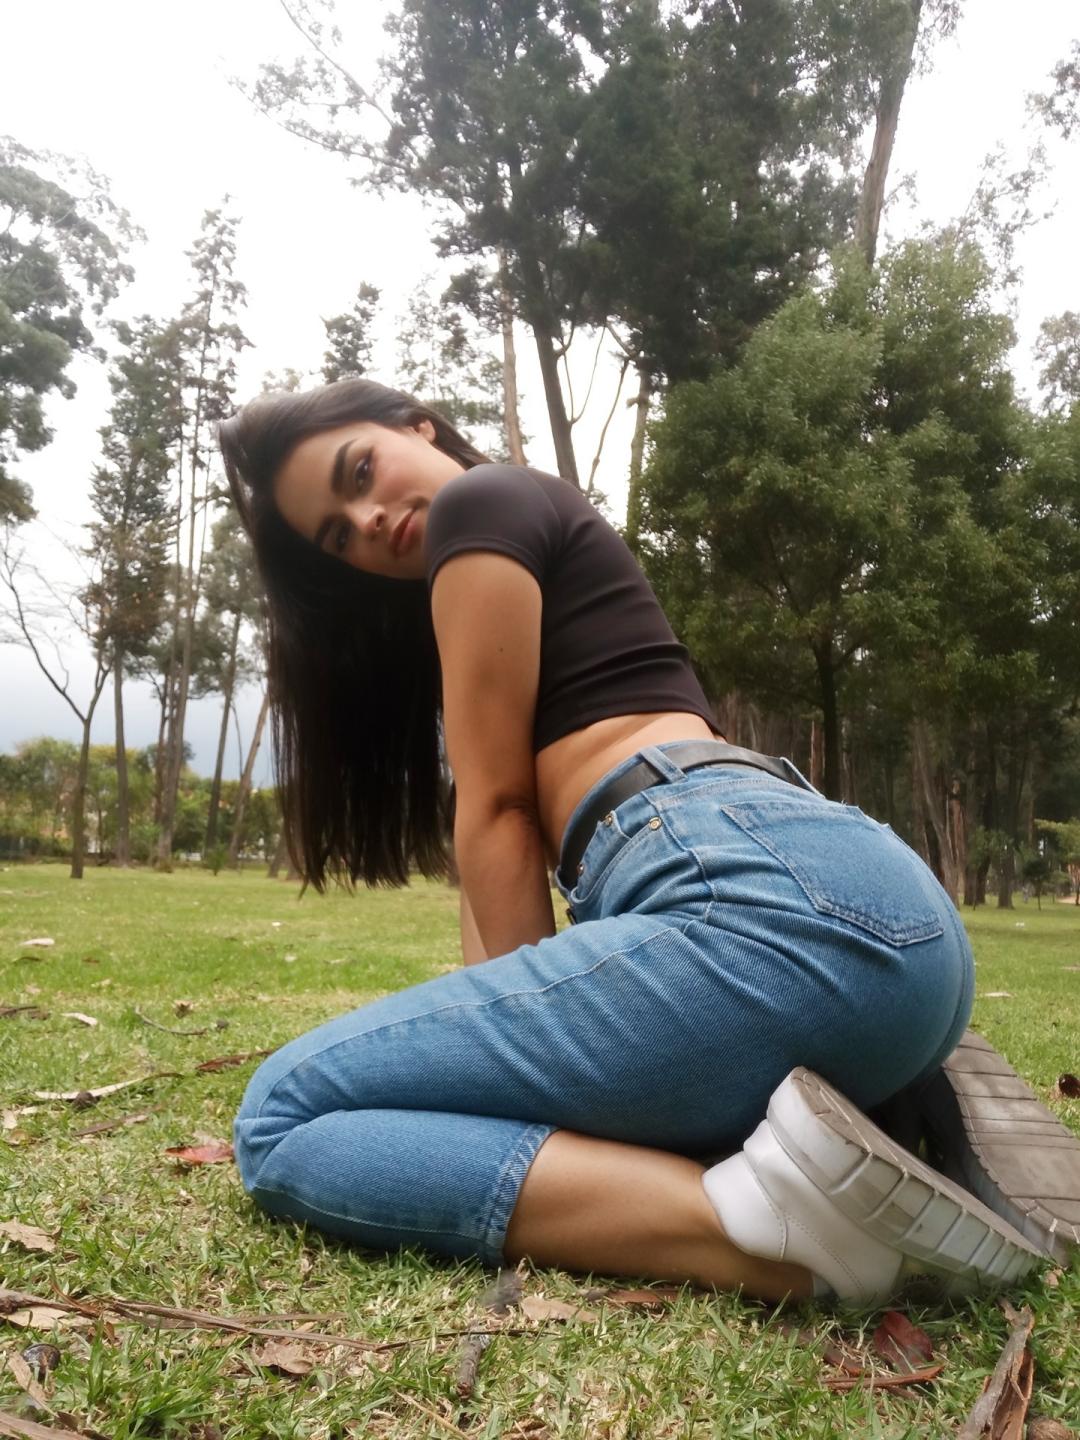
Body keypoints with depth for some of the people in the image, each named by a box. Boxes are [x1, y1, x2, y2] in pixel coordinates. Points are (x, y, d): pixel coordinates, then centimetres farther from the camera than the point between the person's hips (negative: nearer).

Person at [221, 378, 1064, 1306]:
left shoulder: (482, 502, 9)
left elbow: (495, 807, 3)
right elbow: (498, 848, 27)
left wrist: (538, 1024, 7)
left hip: (777, 902, -10)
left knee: (286, 1121, -4)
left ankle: (768, 1218, -20)